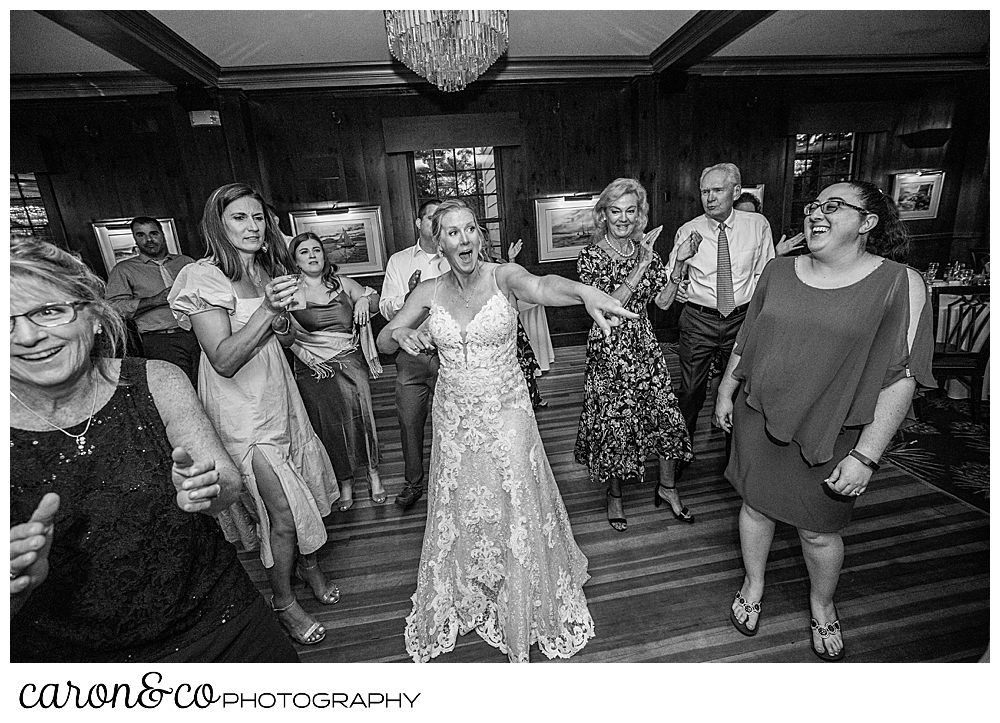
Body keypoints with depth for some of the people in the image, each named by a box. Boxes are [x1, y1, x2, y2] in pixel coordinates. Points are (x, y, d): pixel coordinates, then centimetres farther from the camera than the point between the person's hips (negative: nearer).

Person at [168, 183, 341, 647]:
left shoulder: (265, 270, 6)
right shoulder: (202, 278, -15)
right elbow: (224, 360, -24)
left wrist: (282, 314, -8)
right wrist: (269, 308, -33)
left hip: (278, 397, 7)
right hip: (241, 411, -7)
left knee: (306, 487, 16)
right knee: (283, 513, 0)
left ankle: (308, 565, 42)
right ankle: (283, 603, 26)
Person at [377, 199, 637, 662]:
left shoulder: (502, 276, -11)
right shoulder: (429, 292, -3)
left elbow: (540, 286, -34)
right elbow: (382, 342, 0)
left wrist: (587, 292, -55)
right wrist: (400, 334, -24)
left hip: (507, 411, -2)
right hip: (454, 416, 3)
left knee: (518, 508, 8)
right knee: (458, 512, 16)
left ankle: (527, 608, 38)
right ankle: (461, 599, 46)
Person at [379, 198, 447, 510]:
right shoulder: (398, 261, 9)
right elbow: (385, 308, 2)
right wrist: (408, 296, -18)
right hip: (410, 356, 2)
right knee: (409, 423, 9)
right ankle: (413, 483, 29)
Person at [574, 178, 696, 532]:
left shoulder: (645, 250, 6)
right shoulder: (591, 256, -9)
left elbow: (663, 301, 3)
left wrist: (679, 263, -6)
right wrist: (641, 267, -23)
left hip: (644, 344, 5)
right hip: (609, 349, -5)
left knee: (666, 414, 8)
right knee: (613, 421, 5)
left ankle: (667, 487, 32)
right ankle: (614, 494, 28)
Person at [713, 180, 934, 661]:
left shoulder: (899, 284, -11)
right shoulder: (778, 272, 1)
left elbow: (901, 378, -13)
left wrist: (865, 456, -17)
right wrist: (726, 391, 12)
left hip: (828, 435, -3)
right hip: (758, 421, 3)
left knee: (818, 529, 14)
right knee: (755, 504, 17)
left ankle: (822, 607, 46)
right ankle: (753, 586, 44)